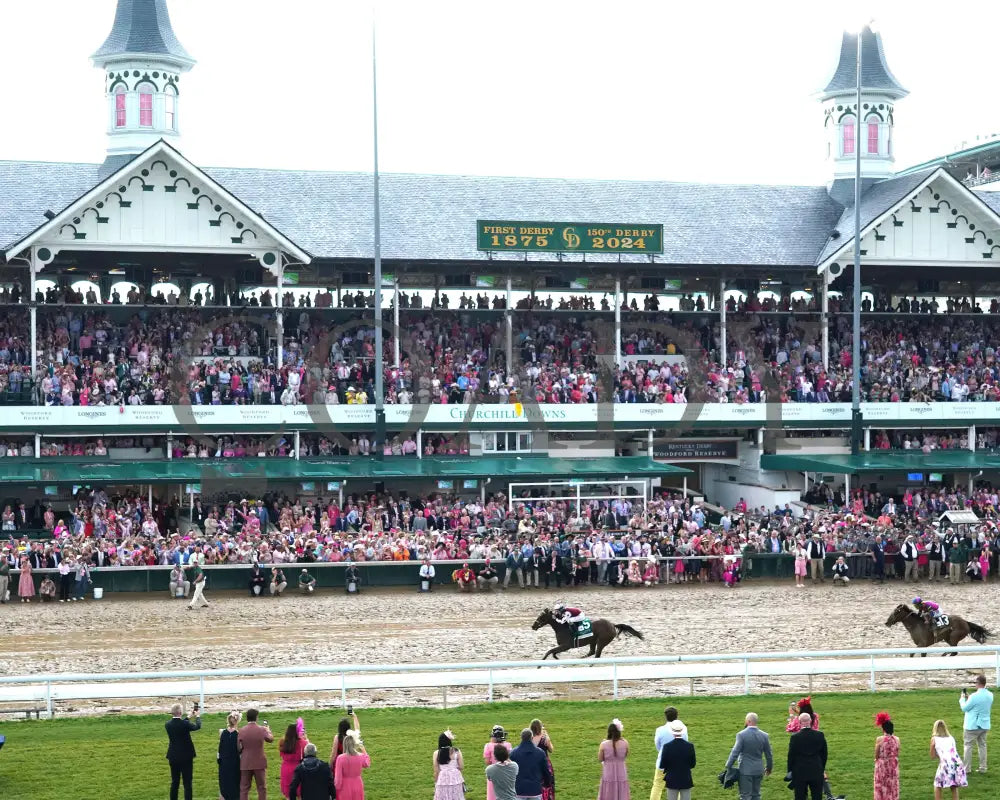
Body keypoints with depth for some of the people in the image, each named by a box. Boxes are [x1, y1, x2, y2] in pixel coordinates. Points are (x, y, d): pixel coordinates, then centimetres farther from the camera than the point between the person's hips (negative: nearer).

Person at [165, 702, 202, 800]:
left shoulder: (168, 724, -4)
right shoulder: (185, 724, -19)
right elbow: (198, 726, 0)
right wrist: (198, 716, 19)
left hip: (173, 758, 5)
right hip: (186, 757, -5)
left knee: (174, 783, 13)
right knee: (187, 783, 1)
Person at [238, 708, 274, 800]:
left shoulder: (241, 731, -8)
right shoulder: (262, 730, -9)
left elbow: (238, 748, -1)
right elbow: (270, 738, 11)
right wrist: (268, 729, 31)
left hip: (245, 764, 1)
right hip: (260, 763, -1)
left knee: (244, 788, 6)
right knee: (262, 788, 9)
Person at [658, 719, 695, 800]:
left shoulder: (667, 746, -13)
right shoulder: (690, 746, -10)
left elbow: (662, 766, -8)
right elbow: (693, 765, -1)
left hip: (672, 781, -1)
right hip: (686, 781, 1)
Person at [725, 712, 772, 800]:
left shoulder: (741, 735, -14)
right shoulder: (764, 736, 0)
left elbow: (735, 752, -14)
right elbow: (769, 755, 8)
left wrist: (728, 766, -5)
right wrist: (769, 768, 23)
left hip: (745, 770, -5)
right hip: (758, 771, 5)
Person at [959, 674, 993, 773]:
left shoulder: (975, 696, -23)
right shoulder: (990, 695, 0)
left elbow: (965, 708, -11)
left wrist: (962, 699, 6)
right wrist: (969, 698, 13)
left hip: (972, 726, -6)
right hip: (985, 725, 6)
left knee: (968, 746, 5)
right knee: (982, 746, 14)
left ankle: (966, 768, 6)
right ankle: (983, 768, 15)